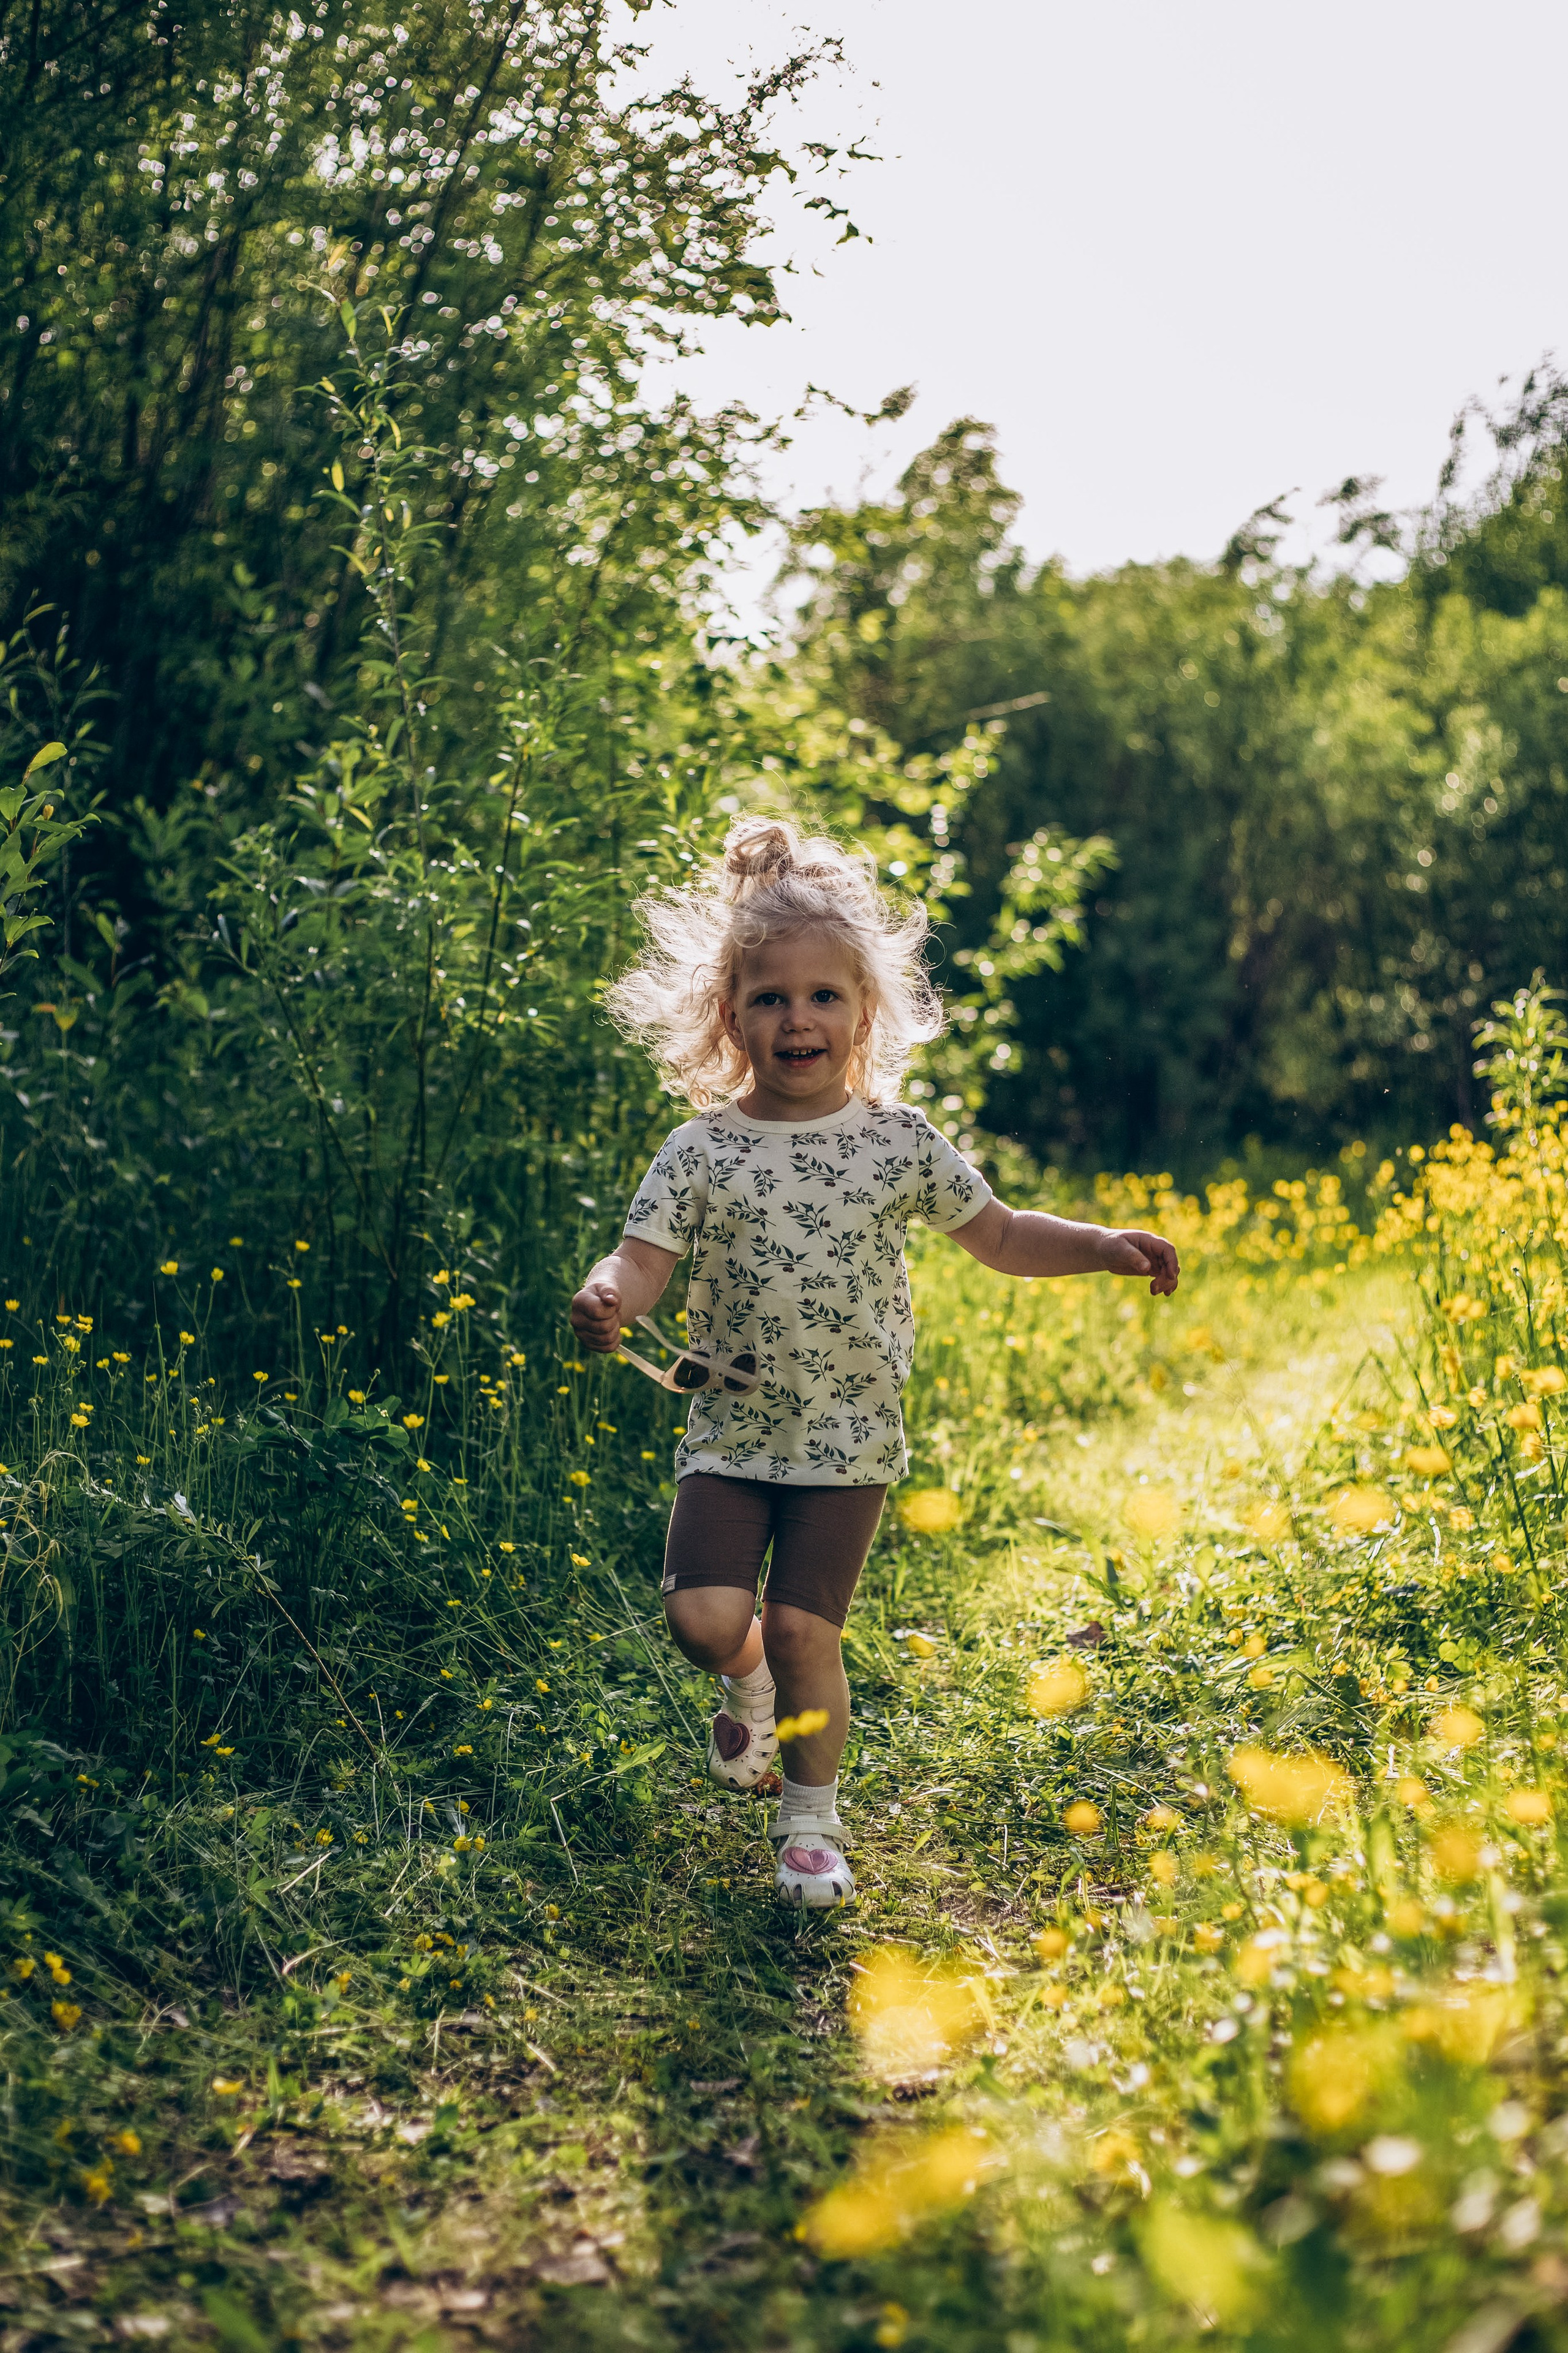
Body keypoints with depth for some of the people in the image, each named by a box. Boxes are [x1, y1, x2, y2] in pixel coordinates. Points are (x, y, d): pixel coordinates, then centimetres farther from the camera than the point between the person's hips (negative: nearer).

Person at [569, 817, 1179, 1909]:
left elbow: (1000, 1236, 8)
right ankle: (749, 1683, 28)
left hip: (849, 1438, 0)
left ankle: (811, 1814, 20)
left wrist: (1103, 1245, -5)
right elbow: (645, 1257, -10)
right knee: (705, 1615, -10)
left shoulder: (900, 1142, -1)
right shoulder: (703, 1150, -4)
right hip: (732, 1429, 1)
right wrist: (609, 1298, -33)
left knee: (805, 1627, -3)